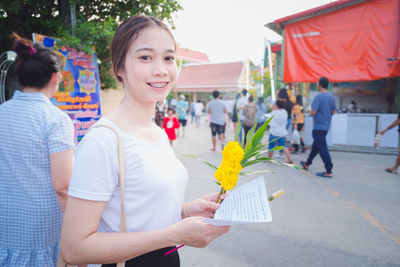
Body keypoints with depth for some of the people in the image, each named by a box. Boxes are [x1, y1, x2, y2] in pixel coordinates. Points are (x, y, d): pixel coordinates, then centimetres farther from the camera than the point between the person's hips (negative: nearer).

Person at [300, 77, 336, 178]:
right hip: (326, 125, 9)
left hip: (319, 126, -8)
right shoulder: (332, 97, 8)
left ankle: (328, 171, -5)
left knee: (322, 148, -6)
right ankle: (307, 164, 34)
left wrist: (311, 109, 0)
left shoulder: (318, 97, -16)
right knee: (315, 145, 19)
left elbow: (313, 112, -21)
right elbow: (333, 112, 15)